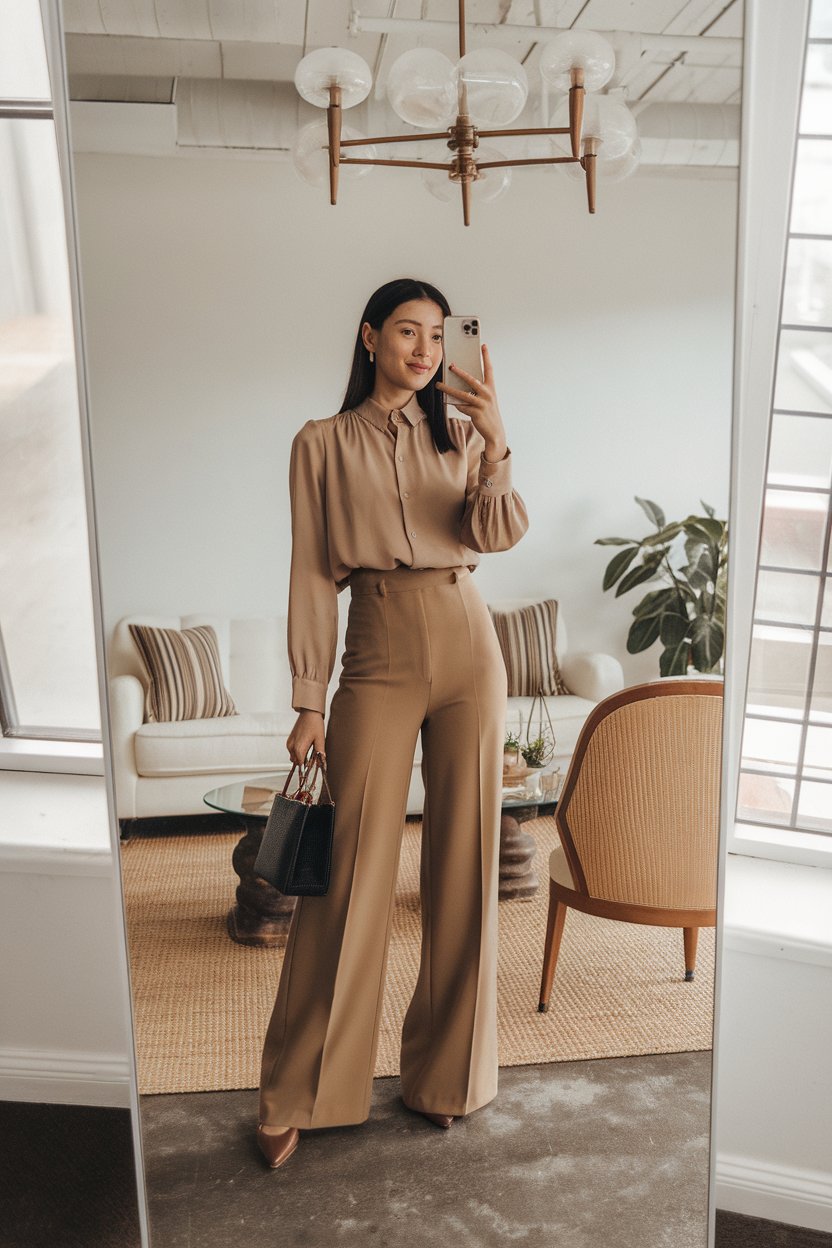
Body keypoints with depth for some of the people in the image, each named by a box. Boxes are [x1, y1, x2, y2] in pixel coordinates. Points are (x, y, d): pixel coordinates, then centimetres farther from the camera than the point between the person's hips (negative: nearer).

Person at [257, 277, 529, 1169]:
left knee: (464, 859, 6)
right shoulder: (322, 445, 5)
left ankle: (446, 1071, 24)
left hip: (466, 646, 3)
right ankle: (296, 1095, 13)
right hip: (379, 654, -2)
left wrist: (495, 445, -20)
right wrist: (308, 701, -4)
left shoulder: (459, 434, 12)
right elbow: (313, 576, 1)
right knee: (350, 870, -3)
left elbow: (498, 534, -4)